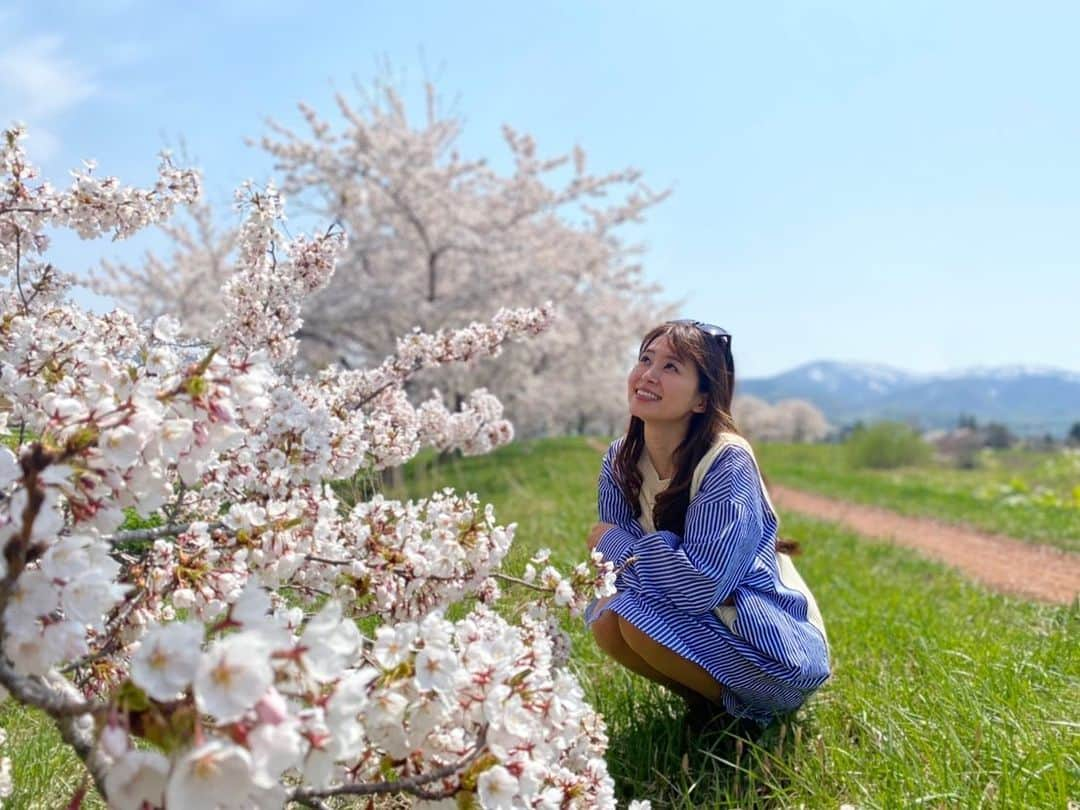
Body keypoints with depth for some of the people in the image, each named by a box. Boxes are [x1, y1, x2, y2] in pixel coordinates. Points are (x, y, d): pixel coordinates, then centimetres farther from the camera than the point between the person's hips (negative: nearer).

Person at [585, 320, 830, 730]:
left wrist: (617, 543, -19)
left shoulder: (728, 463, -25)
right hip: (698, 620, 7)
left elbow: (703, 587, -31)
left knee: (635, 617, -26)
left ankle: (731, 707, -1)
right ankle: (704, 698, 6)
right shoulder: (621, 459, -5)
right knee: (606, 618, -17)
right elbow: (612, 566, -2)